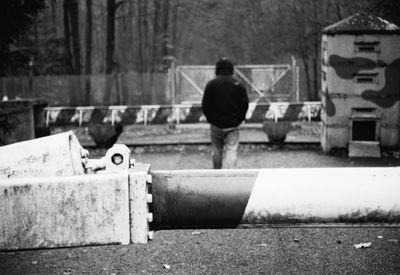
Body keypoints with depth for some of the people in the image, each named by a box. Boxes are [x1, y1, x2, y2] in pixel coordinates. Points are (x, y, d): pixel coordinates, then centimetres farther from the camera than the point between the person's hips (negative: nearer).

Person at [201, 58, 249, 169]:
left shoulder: (211, 84, -5)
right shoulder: (238, 85, -3)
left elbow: (205, 105, -3)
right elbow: (245, 104, 0)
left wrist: (210, 119, 10)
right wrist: (239, 119, 12)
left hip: (216, 124, 1)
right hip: (233, 125, -1)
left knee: (217, 151, 14)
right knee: (231, 150, -2)